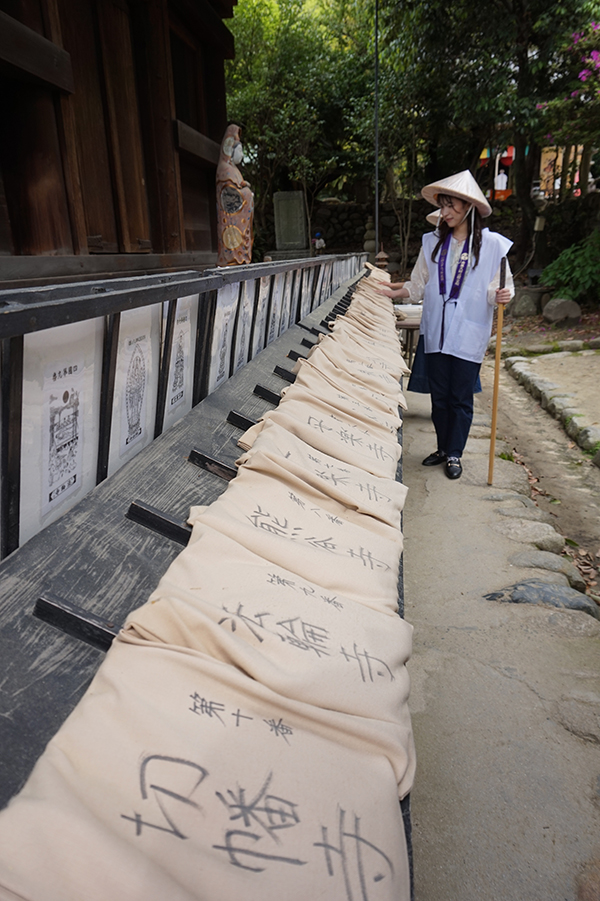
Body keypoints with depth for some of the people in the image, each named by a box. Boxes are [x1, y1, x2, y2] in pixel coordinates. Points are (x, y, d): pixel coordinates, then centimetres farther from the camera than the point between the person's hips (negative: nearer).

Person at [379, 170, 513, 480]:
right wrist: (390, 291, 2)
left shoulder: (492, 244, -3)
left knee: (460, 398, 4)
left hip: (469, 334, -3)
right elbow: (418, 286, 12)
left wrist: (502, 295, -19)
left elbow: (502, 286, 1)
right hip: (436, 331, 4)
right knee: (439, 395, 11)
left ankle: (455, 454, 19)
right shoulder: (433, 242, 7)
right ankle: (443, 447, 28)